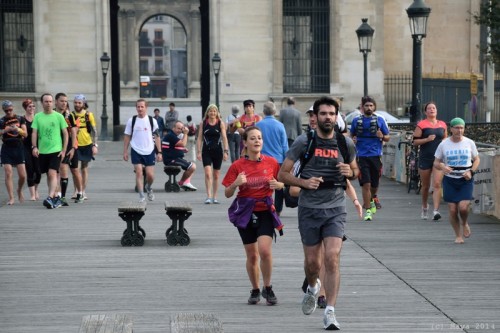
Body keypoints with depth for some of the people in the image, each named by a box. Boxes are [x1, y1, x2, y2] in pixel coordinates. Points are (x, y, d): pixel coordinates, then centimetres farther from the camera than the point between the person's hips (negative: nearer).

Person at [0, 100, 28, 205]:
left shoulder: (20, 119, 4)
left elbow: (25, 134, 0)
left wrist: (18, 129, -20)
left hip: (19, 148, 2)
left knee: (22, 175, 0)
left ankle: (19, 191, 30)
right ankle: (11, 198, -5)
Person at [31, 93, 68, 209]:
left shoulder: (58, 116, -1)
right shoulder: (38, 117, 5)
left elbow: (65, 133, 2)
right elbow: (34, 133, 2)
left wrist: (64, 150, -4)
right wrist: (34, 147, -13)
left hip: (56, 150, -4)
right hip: (42, 151, 4)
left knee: (52, 173, -17)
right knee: (48, 175, 11)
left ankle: (50, 198, -24)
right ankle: (55, 198, 22)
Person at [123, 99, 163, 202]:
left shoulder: (152, 121, 2)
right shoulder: (131, 121, 2)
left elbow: (156, 137, 5)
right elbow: (127, 137, 7)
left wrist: (159, 152, 0)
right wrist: (125, 152, 2)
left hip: (149, 151, 0)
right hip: (136, 151, 0)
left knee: (150, 175, -1)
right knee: (139, 172, -8)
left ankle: (149, 187, 31)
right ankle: (141, 196, -2)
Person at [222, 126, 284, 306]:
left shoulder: (271, 162, -1)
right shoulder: (237, 166, -3)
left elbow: (282, 183, 13)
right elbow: (227, 194, 0)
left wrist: (279, 185, -10)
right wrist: (236, 184, -20)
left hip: (265, 211, -1)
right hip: (245, 212, 1)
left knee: (265, 250, -17)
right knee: (252, 255, 6)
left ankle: (267, 288, 2)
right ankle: (255, 290, 25)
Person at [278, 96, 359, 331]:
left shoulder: (345, 143, 3)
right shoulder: (303, 142, -3)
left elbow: (355, 170, 19)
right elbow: (283, 174, 1)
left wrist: (350, 172, -6)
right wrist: (304, 182, -17)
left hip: (335, 209, 0)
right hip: (309, 208, 0)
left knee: (332, 258, -15)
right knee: (312, 261, 8)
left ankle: (330, 312, -11)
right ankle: (313, 287, 44)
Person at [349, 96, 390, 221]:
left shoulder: (379, 120, 6)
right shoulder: (356, 121, 7)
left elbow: (387, 138, 11)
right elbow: (352, 136, 17)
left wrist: (382, 137, -11)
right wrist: (353, 140, -6)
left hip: (376, 155, 1)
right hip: (362, 156, -1)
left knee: (375, 184, 10)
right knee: (366, 184, -10)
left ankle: (373, 197, 43)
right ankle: (368, 211, -6)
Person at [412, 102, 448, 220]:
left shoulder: (443, 125, 10)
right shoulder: (421, 125, -2)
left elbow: (446, 139, 24)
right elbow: (415, 142, -5)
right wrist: (427, 139, -17)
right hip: (425, 158, -1)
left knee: (437, 184, -13)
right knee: (425, 186, 11)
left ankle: (436, 211, -18)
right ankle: (424, 207, 34)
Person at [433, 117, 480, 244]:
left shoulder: (469, 143, 1)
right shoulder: (443, 144, -1)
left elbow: (477, 160, 11)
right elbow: (436, 162, 6)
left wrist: (471, 172, -7)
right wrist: (442, 167, -17)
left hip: (466, 180, -1)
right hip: (449, 180, 1)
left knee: (463, 207, -15)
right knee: (452, 210, -2)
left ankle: (465, 224, 18)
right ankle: (458, 236, 16)